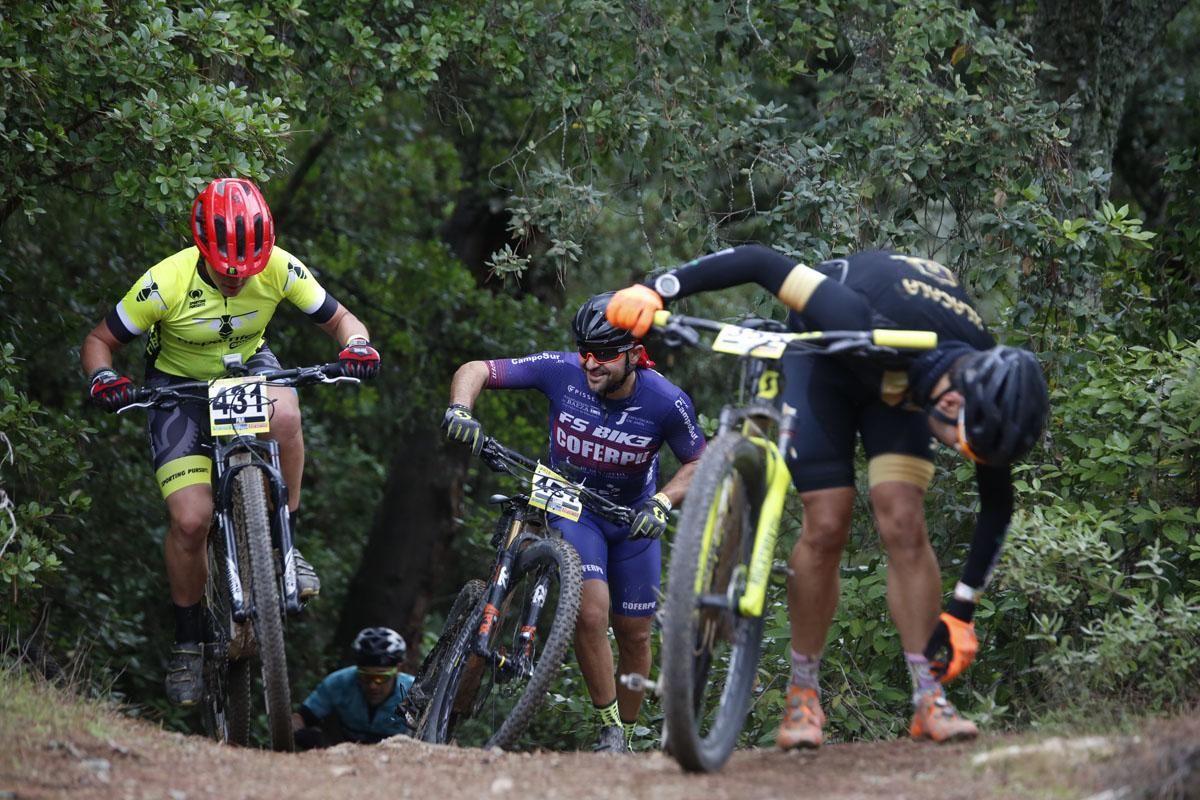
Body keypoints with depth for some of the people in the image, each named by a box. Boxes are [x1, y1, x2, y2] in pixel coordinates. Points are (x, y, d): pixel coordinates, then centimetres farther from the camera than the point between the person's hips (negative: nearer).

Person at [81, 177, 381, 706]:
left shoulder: (280, 269, -22)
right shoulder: (167, 282, -27)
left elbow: (338, 319, -9)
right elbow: (100, 340, -16)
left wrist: (357, 346, -32)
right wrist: (102, 380, -37)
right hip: (180, 384, -1)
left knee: (283, 414, -37)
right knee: (190, 520, -16)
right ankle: (188, 641, 6)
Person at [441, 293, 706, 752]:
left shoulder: (666, 403, -23)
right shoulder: (562, 372, -24)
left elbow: (698, 464, -9)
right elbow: (476, 371, -20)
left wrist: (662, 503, -27)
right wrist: (459, 409, -41)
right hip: (571, 506, -1)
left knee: (634, 634, 7)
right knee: (591, 611, -24)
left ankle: (626, 737, 27)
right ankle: (609, 728, -11)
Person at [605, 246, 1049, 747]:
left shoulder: (985, 390, -27)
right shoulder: (874, 330, -44)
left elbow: (997, 507, -11)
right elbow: (761, 262, -39)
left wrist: (962, 613, -12)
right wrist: (656, 291, -41)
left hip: (899, 383, 3)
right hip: (826, 354, -3)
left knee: (904, 525, -16)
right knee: (826, 527, -14)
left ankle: (928, 701, -12)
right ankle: (803, 694, 1)